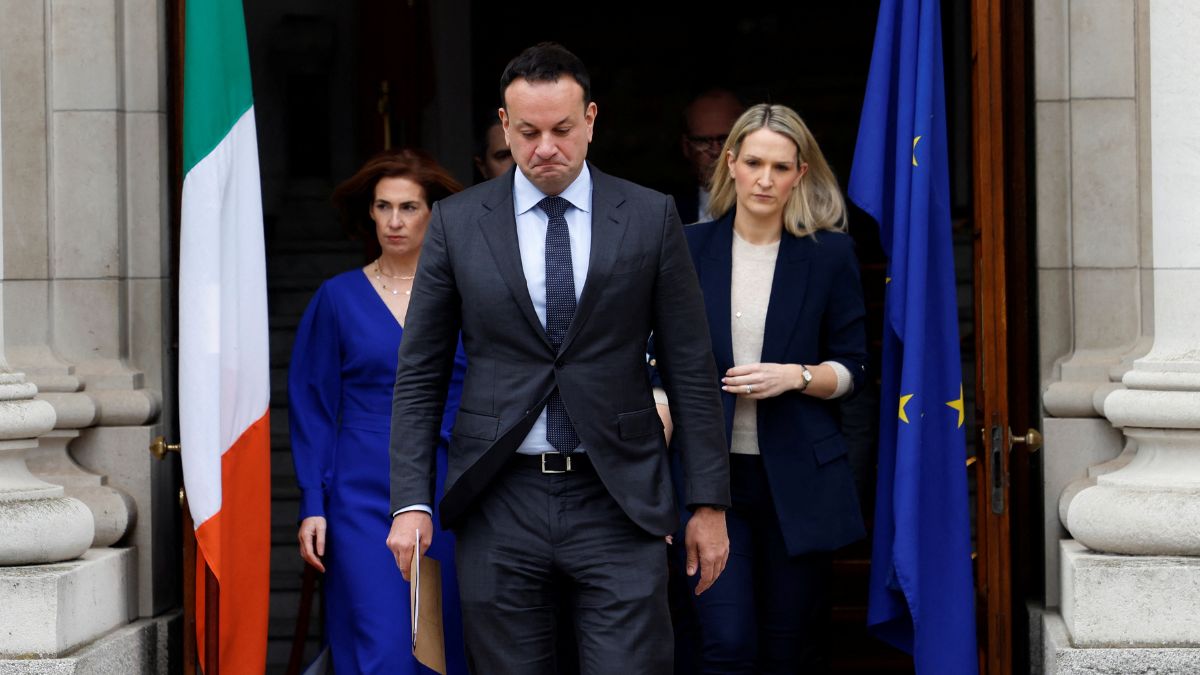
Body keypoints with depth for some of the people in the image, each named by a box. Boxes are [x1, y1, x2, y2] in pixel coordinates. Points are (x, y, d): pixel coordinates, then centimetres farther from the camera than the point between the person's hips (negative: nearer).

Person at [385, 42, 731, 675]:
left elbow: (690, 368, 4)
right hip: (499, 503, 1)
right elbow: (419, 373, 6)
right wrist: (411, 502, -3)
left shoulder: (650, 217, 3)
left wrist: (709, 503, 1)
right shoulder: (456, 222, 4)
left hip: (618, 503, -1)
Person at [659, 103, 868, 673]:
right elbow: (667, 367, 7)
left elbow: (851, 369, 5)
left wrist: (796, 377, -15)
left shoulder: (830, 254, 1)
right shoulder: (691, 249, 3)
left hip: (798, 477, 0)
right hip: (711, 474, 0)